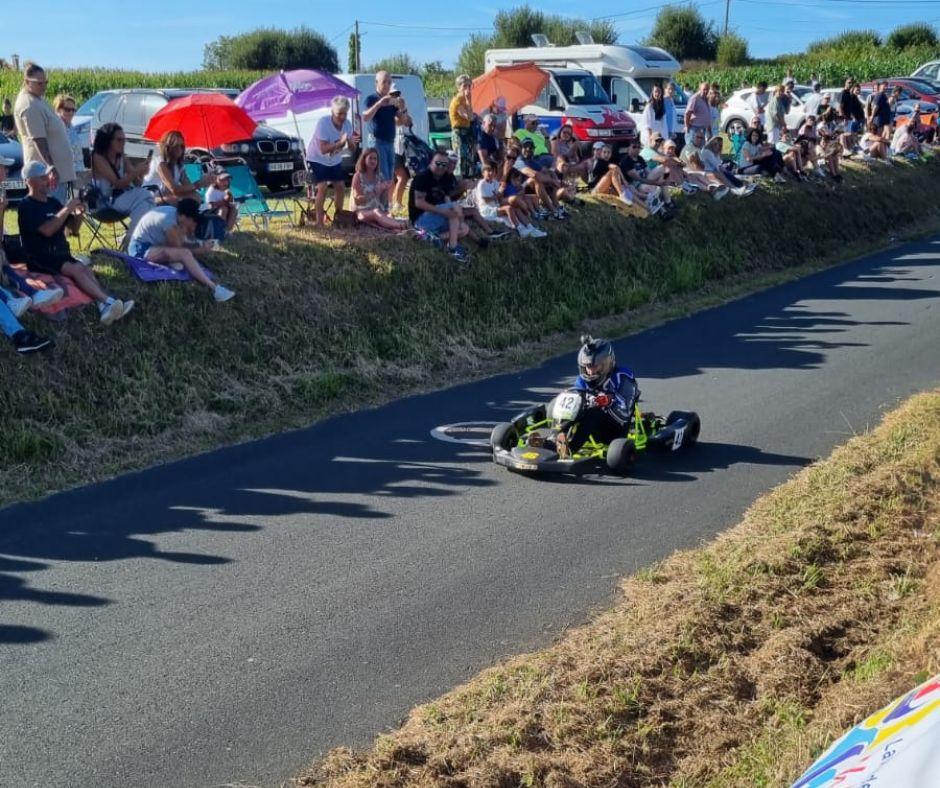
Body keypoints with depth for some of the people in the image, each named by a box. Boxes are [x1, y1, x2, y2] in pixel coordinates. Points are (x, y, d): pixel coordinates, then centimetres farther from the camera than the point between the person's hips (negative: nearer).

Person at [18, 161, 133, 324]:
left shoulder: (53, 202, 16)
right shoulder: (26, 206, -5)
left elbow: (74, 227, 19)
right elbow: (47, 230, -20)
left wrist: (79, 213, -3)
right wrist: (67, 209, -18)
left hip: (61, 255, 6)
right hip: (39, 258, -6)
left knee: (85, 269, -25)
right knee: (76, 269, -31)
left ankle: (104, 308, -47)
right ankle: (108, 302, -44)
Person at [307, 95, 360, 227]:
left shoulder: (347, 124, -11)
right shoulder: (323, 123, -28)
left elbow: (352, 149, -9)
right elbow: (323, 149, -33)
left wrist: (351, 143, -32)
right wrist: (340, 143, -45)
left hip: (335, 161, 6)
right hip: (317, 159, -6)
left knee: (340, 186, 3)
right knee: (322, 187, -19)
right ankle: (319, 222, -14)